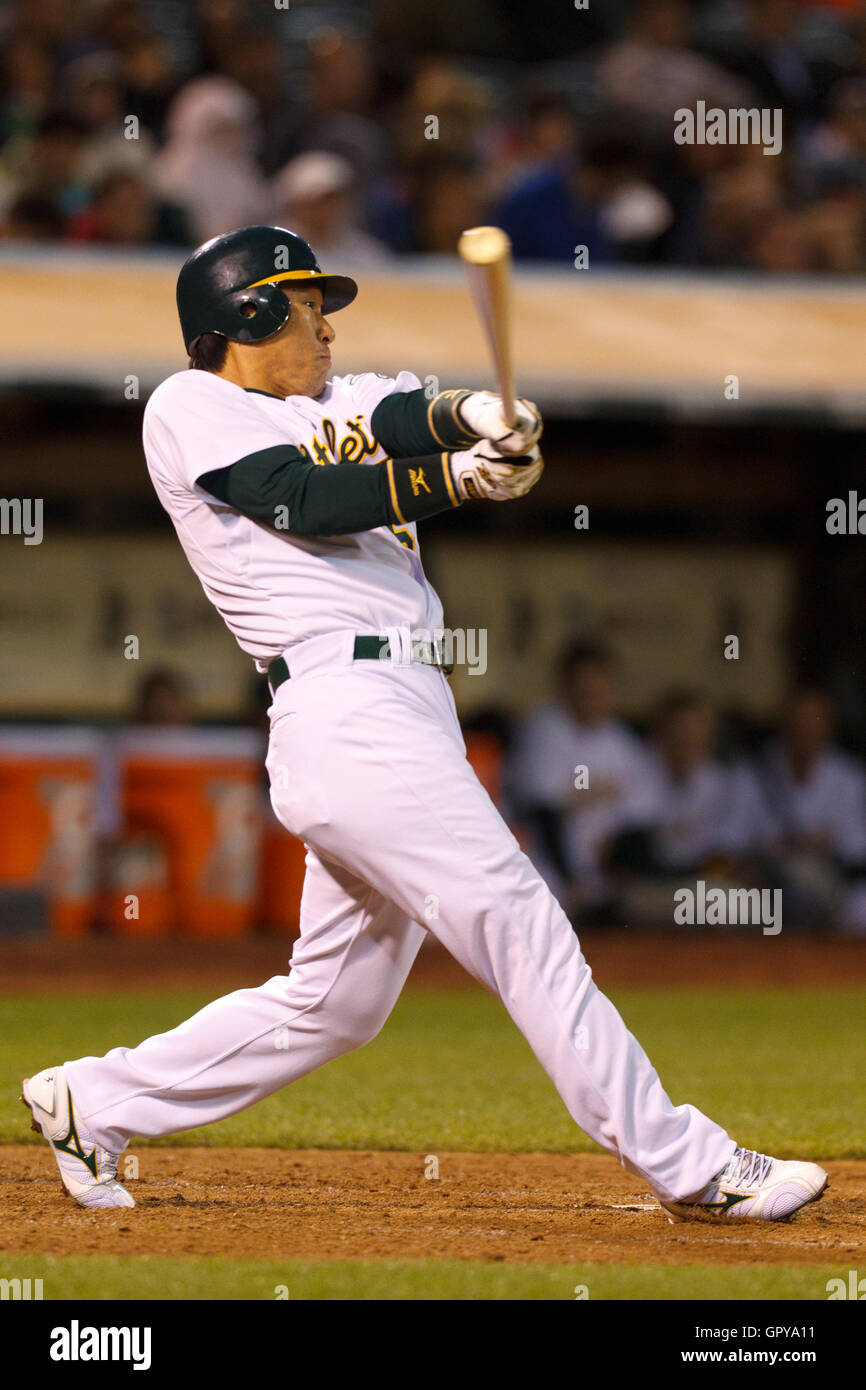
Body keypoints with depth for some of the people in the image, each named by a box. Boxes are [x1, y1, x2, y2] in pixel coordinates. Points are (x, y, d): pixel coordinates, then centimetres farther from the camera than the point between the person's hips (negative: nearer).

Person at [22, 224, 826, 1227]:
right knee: (521, 927, -10)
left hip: (408, 718, 9)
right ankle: (688, 1168, -9)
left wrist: (461, 417, -21)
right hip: (348, 715, -9)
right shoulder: (189, 409, 3)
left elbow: (400, 416, 1)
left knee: (336, 1001, 13)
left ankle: (92, 1103, 22)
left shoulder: (338, 403, 22)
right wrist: (456, 478, -17)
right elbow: (304, 500, -11)